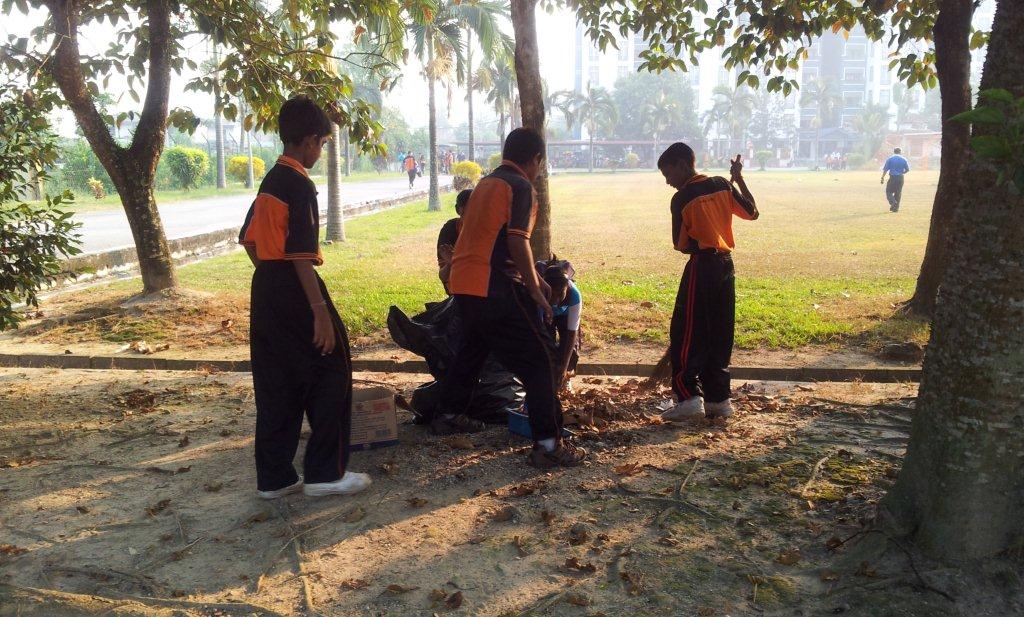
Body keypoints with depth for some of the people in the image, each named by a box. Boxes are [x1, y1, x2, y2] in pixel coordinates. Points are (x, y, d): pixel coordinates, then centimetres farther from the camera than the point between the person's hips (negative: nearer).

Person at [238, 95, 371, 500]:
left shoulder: (269, 181, 14)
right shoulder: (300, 185, -14)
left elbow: (249, 239, 19)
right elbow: (301, 254, -20)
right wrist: (320, 309, -21)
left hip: (264, 288, 9)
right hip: (295, 288, -9)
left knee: (274, 383, 11)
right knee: (331, 375, 2)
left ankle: (273, 477, 17)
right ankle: (325, 473, 6)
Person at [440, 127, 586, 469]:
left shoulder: (486, 183, 19)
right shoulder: (521, 187, -8)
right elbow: (518, 243, -16)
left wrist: (533, 280, 28)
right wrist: (536, 292, -7)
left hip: (463, 284, 9)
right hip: (493, 289, -9)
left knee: (474, 347, 29)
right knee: (539, 359, -4)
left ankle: (449, 415, 41)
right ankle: (548, 444, -8)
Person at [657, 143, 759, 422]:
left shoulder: (681, 198, -10)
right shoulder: (722, 185, 5)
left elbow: (680, 245, -6)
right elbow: (752, 212, 13)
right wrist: (739, 179, 19)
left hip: (701, 266, -6)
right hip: (726, 265, 6)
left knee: (685, 334, 0)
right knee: (720, 334, 11)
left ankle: (689, 397, -7)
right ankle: (719, 399, 14)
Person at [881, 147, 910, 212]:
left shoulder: (890, 159, 0)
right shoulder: (904, 160, 6)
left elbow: (885, 169, -5)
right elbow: (907, 170, 8)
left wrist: (882, 178, -3)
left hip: (892, 178, -3)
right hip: (900, 178, 3)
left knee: (889, 191, 6)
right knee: (898, 193, 11)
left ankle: (893, 202, -19)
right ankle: (896, 208, 12)